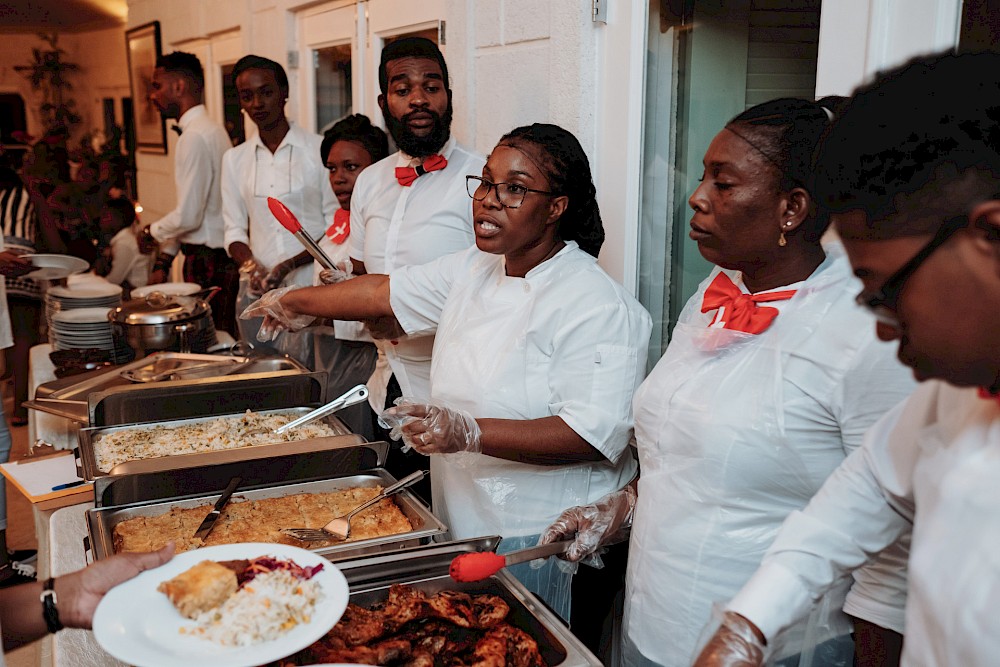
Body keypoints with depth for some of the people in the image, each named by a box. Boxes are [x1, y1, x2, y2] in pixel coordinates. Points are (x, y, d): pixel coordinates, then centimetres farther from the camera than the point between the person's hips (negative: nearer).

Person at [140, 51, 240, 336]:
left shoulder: (196, 136, -16)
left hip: (208, 262, -9)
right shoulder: (212, 130, 14)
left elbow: (188, 216, -20)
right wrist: (164, 259, 16)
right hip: (219, 257, 9)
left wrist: (151, 232, -1)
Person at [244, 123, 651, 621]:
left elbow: (595, 434, -27)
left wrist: (469, 433, -35)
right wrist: (298, 301, 26)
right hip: (461, 523, 7)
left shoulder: (597, 306, -20)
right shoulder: (474, 270, 6)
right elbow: (386, 292, 17)